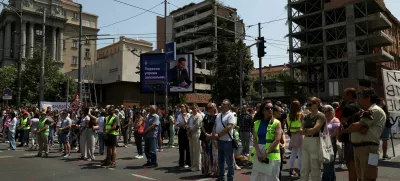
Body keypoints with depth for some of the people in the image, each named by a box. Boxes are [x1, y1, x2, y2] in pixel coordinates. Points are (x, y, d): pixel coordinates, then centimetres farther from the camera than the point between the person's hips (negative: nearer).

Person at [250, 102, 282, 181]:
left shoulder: (276, 123, -2)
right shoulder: (257, 123, 8)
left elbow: (277, 140, -11)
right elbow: (255, 140, 4)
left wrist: (266, 153, -15)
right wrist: (258, 153, -11)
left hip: (271, 154, -3)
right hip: (258, 154, 3)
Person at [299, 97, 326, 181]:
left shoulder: (320, 116, -8)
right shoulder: (307, 116, 13)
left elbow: (315, 129, -18)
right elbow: (301, 130, 6)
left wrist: (305, 130, -2)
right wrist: (309, 131, -12)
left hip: (316, 142, -7)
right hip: (305, 142, 7)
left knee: (315, 168, 3)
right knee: (304, 169, 11)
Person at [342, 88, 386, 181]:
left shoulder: (376, 110, -7)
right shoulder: (363, 112, 22)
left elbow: (356, 126, -14)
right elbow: (355, 125, 10)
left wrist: (345, 130, 4)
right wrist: (359, 129, -12)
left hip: (368, 148, -9)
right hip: (357, 148, 9)